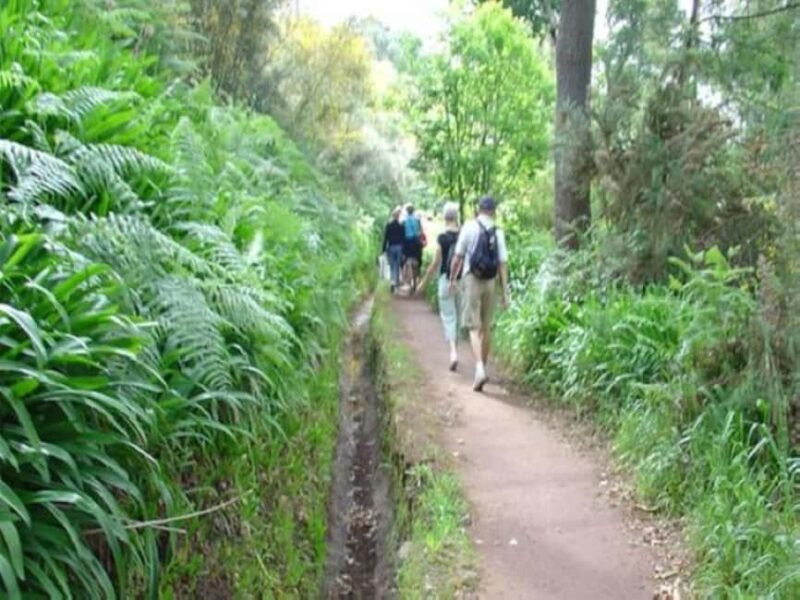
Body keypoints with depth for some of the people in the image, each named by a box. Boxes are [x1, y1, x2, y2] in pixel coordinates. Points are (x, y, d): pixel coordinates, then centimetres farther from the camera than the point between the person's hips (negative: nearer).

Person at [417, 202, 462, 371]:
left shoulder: (442, 238, -10)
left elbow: (436, 263, -7)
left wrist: (424, 281, 5)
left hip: (446, 280, -3)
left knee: (448, 317, 0)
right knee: (458, 317, 16)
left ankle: (453, 352, -18)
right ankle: (455, 350, 26)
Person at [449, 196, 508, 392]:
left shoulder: (469, 227, -4)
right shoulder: (498, 232, 3)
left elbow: (458, 256, -2)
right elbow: (503, 263, 0)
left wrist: (453, 278, 12)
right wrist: (505, 291, 2)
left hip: (472, 280, -3)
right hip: (491, 282, 3)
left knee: (474, 327, -5)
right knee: (487, 327, 14)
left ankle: (479, 368, -22)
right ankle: (483, 368, 24)